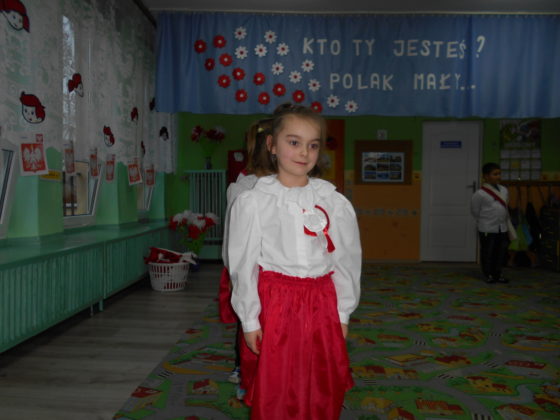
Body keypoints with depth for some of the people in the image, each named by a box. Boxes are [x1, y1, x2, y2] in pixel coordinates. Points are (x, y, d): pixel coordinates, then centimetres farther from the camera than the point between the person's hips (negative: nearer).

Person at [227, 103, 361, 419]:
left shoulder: (335, 203, 0)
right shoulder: (252, 202, -6)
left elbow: (346, 262, 5)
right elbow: (244, 265, -3)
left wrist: (342, 314, 6)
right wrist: (249, 319, -2)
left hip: (321, 307, 2)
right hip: (274, 305, -2)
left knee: (323, 394, 14)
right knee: (273, 395, 10)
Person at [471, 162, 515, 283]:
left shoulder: (504, 190, 6)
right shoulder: (480, 194, -15)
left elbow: (505, 209, 15)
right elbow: (475, 211, -4)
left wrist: (508, 225, 14)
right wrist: (483, 222, 5)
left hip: (503, 228, 6)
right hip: (487, 229, -6)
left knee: (501, 252, 11)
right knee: (487, 252, 4)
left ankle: (497, 273, 24)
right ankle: (488, 274, 17)